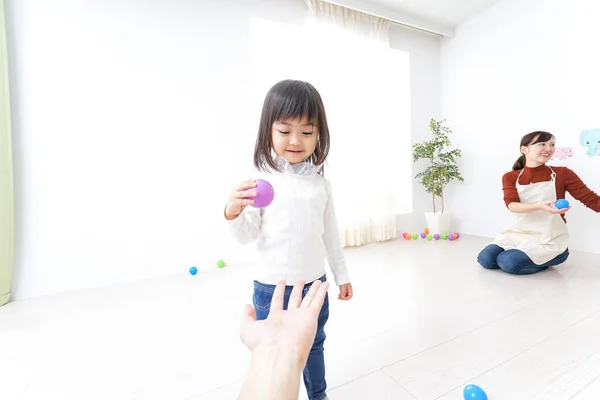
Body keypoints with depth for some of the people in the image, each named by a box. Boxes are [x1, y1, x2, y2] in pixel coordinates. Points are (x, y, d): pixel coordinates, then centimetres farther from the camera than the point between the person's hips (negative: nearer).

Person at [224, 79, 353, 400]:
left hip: (315, 283, 4)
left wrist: (342, 275, 11)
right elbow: (247, 236, -10)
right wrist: (233, 213, -31)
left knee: (314, 344, 26)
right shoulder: (260, 180, -14)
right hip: (272, 288, -3)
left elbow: (330, 233, 5)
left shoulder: (320, 182, -3)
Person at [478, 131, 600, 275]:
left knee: (508, 262, -24)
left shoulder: (562, 173, -5)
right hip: (519, 233, 3)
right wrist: (539, 206, -36)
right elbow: (512, 205, -17)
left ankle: (549, 258, 8)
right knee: (485, 259, -16)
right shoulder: (510, 177, -2)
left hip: (550, 240, -2)